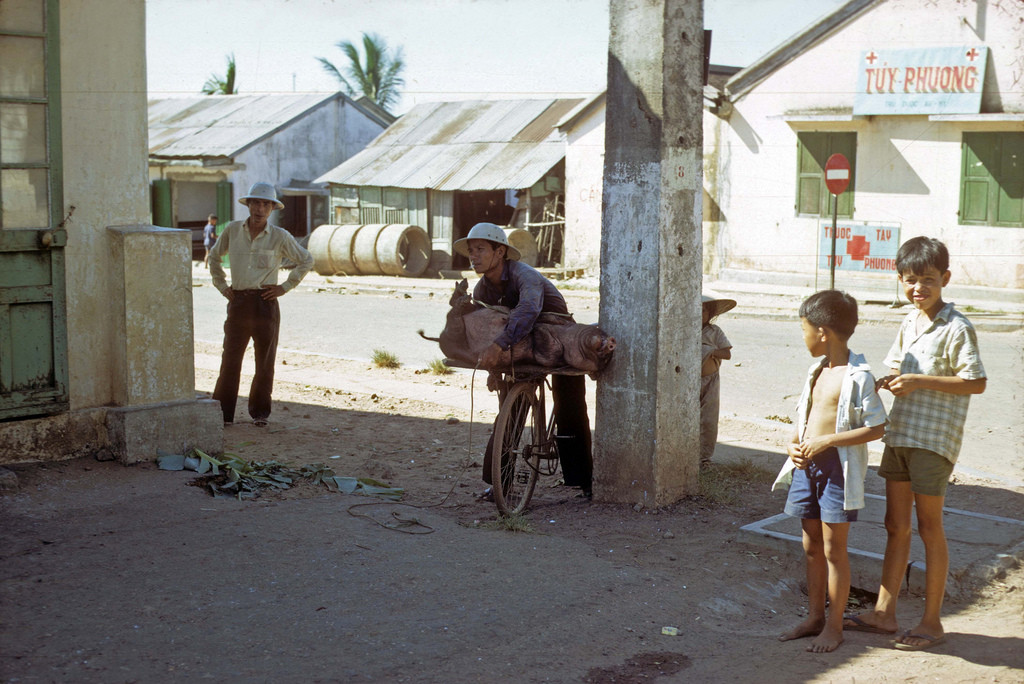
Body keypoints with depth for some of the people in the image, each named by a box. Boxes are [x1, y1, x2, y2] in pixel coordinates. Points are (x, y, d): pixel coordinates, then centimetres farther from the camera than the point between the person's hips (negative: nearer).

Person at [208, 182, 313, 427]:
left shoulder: (280, 237, -2)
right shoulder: (232, 230, 4)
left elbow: (306, 261, 9)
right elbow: (214, 256, 21)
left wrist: (284, 287, 3)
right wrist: (222, 286, 12)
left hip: (265, 303, -1)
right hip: (238, 302, 1)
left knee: (264, 361, 5)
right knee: (230, 358, 0)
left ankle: (260, 412, 18)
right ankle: (223, 412, 7)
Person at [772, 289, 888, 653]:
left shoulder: (857, 376, -14)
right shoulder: (816, 371, 10)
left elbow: (876, 427, -17)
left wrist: (826, 441, -21)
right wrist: (793, 444, 0)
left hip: (838, 467, -7)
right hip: (806, 464, 8)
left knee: (833, 548, 1)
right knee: (812, 546, 14)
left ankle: (834, 626, 13)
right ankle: (815, 617, 26)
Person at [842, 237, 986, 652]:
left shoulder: (956, 328, -13)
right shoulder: (909, 323, 10)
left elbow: (976, 382, -17)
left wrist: (919, 381, -21)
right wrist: (881, 383, 1)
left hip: (933, 440, -7)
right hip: (899, 433, 7)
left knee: (929, 528, 2)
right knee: (896, 525, 12)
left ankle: (931, 623, 13)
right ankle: (884, 612, 21)